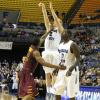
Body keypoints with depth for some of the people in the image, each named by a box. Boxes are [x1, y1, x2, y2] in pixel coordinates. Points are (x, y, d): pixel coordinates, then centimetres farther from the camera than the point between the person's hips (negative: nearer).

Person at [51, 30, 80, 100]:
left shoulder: (72, 45, -13)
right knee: (57, 92, 9)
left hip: (70, 71, -8)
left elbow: (78, 59, -18)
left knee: (71, 94, -5)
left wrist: (71, 69, -31)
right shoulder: (61, 45, 12)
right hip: (62, 70, 8)